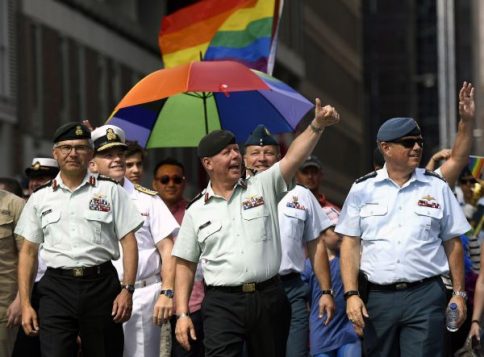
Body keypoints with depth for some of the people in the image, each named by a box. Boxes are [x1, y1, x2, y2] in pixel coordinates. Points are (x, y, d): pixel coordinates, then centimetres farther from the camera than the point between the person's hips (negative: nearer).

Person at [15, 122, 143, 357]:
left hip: (101, 285, 0)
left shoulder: (110, 191, 6)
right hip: (56, 287, 0)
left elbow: (128, 242, 3)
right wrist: (25, 304, 4)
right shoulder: (40, 198, 11)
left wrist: (127, 290, -8)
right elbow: (28, 252, 12)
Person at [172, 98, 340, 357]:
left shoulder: (263, 187, 7)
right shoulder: (196, 211, 8)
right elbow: (185, 265, 9)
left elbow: (294, 157, -6)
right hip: (222, 303, -1)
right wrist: (182, 314, 1)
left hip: (268, 298, 1)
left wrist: (317, 125, -22)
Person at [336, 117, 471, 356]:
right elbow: (350, 244, 4)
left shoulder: (437, 187, 6)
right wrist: (351, 294, -5)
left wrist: (459, 293, 6)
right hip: (377, 297, 1)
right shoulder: (362, 189, 5)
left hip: (425, 295, -1)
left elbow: (453, 243, 10)